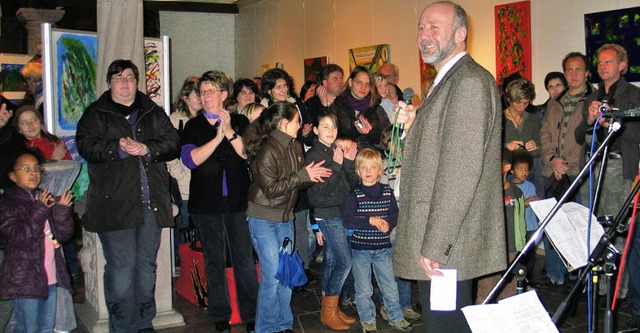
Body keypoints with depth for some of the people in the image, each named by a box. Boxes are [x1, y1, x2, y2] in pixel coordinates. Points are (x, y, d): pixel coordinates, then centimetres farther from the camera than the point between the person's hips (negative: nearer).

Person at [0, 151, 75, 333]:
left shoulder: (46, 199, 12)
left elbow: (64, 234, 5)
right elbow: (20, 238, -18)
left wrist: (62, 210, -11)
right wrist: (39, 210, -25)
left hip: (50, 277, 6)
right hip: (25, 281, -6)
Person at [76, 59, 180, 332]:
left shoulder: (154, 113, 15)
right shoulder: (95, 114, 7)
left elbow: (173, 141, 4)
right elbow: (86, 145, -8)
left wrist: (147, 148, -13)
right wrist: (118, 148, -20)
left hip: (151, 202, 4)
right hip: (114, 204, -3)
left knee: (147, 263, 11)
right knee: (121, 265, -6)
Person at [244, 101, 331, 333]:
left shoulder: (295, 147, 5)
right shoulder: (267, 150, -18)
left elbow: (299, 182, 12)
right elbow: (271, 189, -22)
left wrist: (314, 176, -9)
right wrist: (303, 175, -21)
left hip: (286, 218, 7)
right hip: (264, 219, -7)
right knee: (272, 276, -5)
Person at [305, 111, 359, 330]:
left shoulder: (337, 152, 12)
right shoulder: (313, 154, -9)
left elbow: (352, 184, 9)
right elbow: (319, 188, -17)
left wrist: (349, 162, -4)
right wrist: (336, 165, -22)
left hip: (339, 212, 7)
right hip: (327, 214, -7)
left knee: (331, 261, 12)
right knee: (345, 261, -9)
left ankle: (329, 309, 20)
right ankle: (329, 312, 1)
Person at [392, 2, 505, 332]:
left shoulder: (470, 82, -16)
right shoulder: (445, 81, 18)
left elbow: (462, 168, -22)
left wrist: (435, 245, -23)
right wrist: (413, 127, 5)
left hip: (448, 244, -10)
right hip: (433, 242, 10)